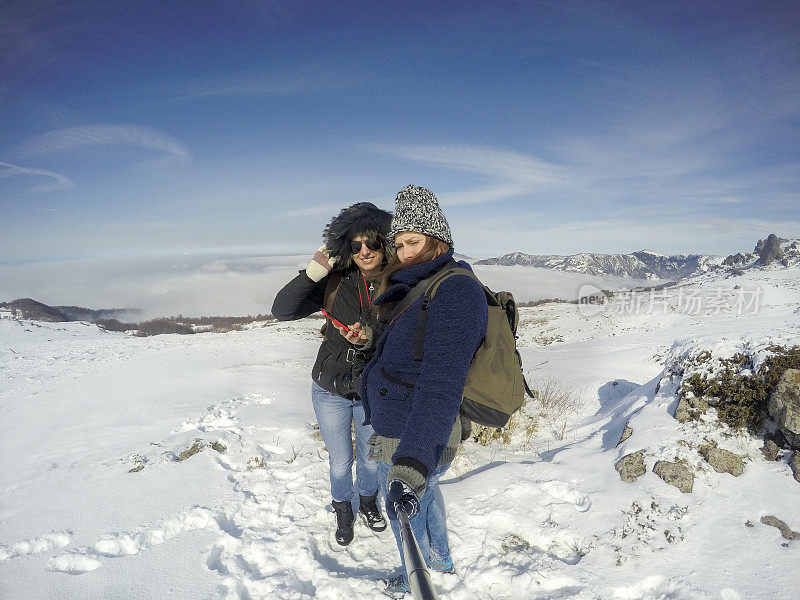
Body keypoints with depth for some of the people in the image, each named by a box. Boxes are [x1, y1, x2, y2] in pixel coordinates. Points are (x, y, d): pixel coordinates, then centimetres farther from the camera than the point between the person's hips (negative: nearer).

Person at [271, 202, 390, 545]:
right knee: (340, 462, 17)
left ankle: (368, 503, 52)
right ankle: (343, 511, 47)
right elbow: (282, 311, -20)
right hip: (331, 392, 0)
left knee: (371, 458, 22)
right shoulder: (334, 282, -14)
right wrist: (313, 272, -30)